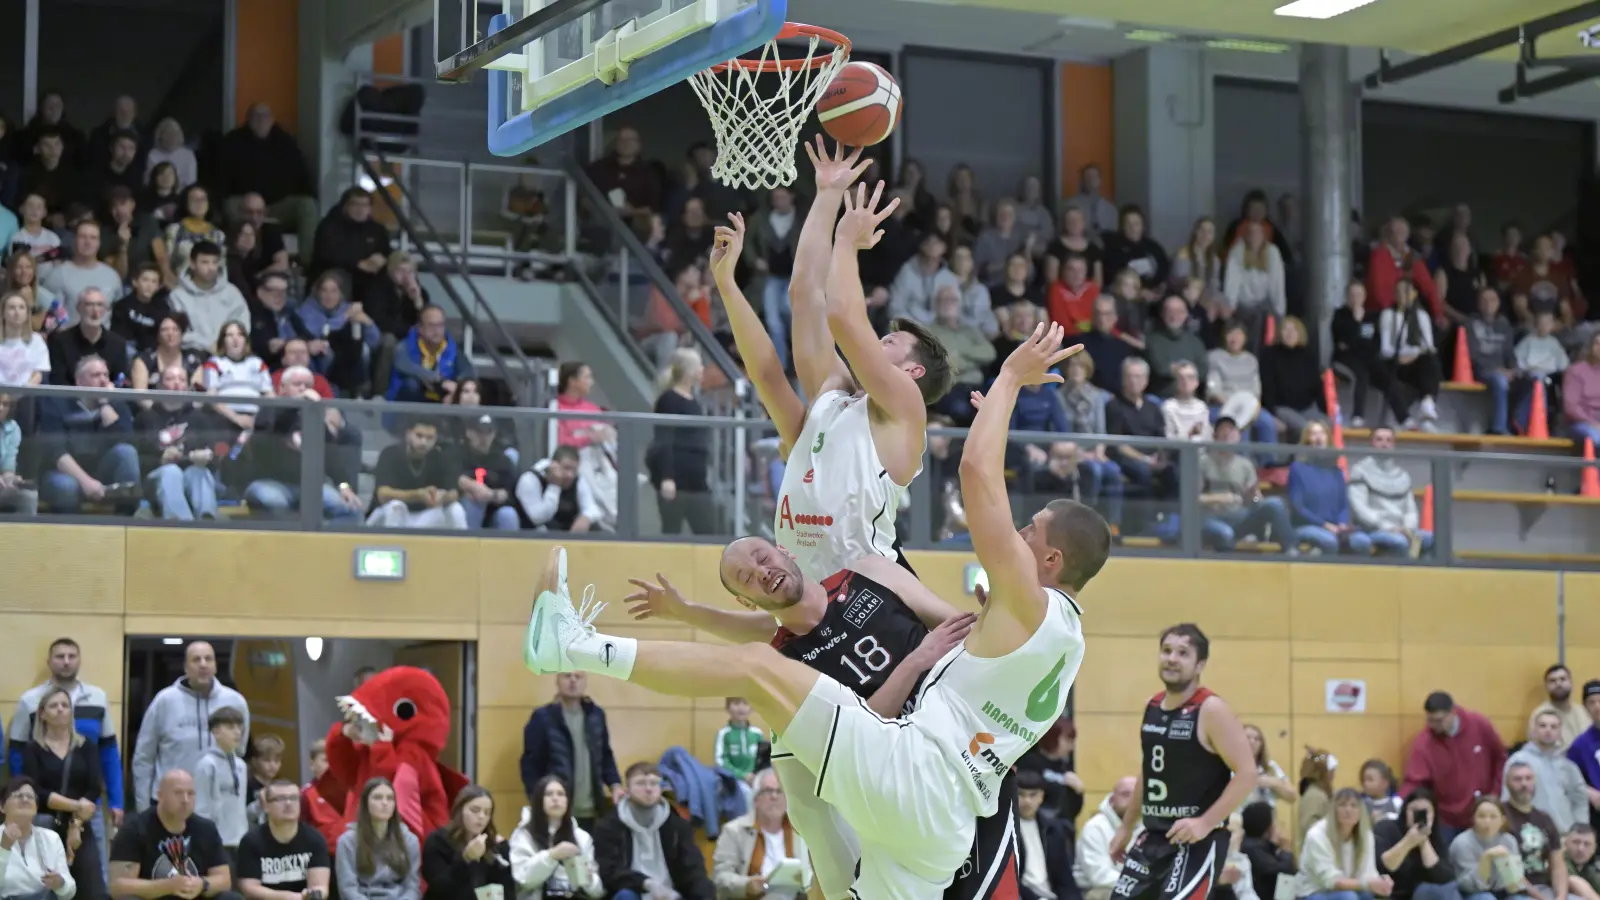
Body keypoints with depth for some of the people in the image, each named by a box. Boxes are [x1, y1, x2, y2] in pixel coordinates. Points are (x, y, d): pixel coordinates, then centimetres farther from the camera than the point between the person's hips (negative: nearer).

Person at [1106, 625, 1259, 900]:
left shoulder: (1211, 710, -14)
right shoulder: (1152, 707, 9)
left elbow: (1247, 773, -18)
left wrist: (1205, 823, -24)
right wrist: (1126, 827, 22)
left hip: (1198, 839, -8)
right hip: (1155, 836, 8)